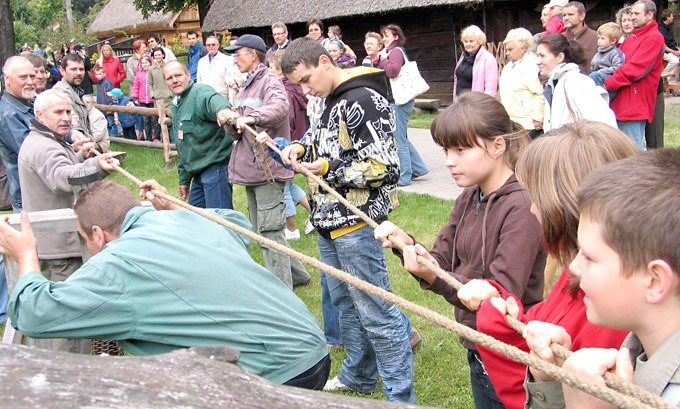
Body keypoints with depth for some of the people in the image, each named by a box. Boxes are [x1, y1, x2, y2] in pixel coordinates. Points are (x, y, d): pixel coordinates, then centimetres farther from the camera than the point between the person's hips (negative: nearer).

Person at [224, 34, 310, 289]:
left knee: (270, 230, -10)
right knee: (261, 230, 17)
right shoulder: (243, 90, 19)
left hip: (268, 168, -10)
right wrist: (230, 122, -6)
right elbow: (237, 134, 16)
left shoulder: (270, 81, -8)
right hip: (249, 168, 10)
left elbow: (279, 106, -32)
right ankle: (296, 274, 29)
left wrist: (252, 117, -48)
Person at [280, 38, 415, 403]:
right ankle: (359, 376, 38)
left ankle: (400, 396, 8)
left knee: (376, 312, -4)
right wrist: (302, 148, 6)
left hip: (356, 224, -10)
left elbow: (386, 168, -21)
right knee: (344, 301, 21)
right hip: (329, 221, 10)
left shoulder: (363, 101, -18)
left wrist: (330, 168, -21)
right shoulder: (331, 101, 12)